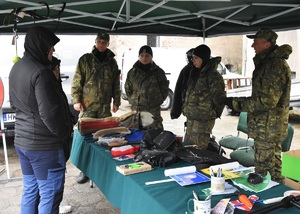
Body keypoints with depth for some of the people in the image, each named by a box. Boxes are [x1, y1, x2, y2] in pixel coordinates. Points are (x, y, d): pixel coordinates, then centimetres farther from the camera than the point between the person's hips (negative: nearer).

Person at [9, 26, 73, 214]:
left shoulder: (16, 68, 8)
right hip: (44, 145, -9)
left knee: (30, 191, 20)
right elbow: (49, 113, -23)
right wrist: (65, 135, -8)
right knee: (49, 196, 4)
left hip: (22, 140, 9)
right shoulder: (41, 72, -20)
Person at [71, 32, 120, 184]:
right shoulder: (85, 59, 4)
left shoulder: (112, 62, 12)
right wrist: (76, 100, -8)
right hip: (87, 105, -2)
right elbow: (77, 81, 0)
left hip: (105, 106, 3)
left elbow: (116, 84, 15)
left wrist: (116, 101, 10)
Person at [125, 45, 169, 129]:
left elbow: (164, 88, 8)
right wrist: (132, 100, 9)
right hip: (136, 109, 2)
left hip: (153, 110, -2)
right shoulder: (132, 72, 8)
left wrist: (158, 101, 2)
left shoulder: (158, 72, 3)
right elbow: (128, 88, 18)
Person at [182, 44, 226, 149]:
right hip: (191, 118, 9)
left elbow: (219, 97, -14)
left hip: (203, 120, -9)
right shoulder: (196, 73, 13)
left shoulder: (213, 75, -14)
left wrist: (214, 113, -3)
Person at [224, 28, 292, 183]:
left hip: (267, 128, -11)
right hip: (273, 127, 11)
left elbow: (267, 101, -24)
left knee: (262, 169, -2)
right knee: (274, 163, 21)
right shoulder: (272, 62, 14)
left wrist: (236, 103, -18)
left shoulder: (274, 65, -20)